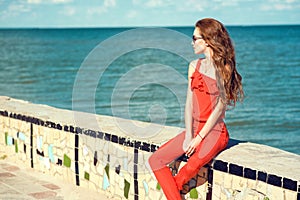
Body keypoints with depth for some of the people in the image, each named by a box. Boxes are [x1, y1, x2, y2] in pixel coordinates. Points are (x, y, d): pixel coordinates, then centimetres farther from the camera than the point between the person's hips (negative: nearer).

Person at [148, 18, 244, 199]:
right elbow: (189, 103, 5)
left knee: (192, 166, -33)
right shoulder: (195, 66, 11)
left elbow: (220, 107, -12)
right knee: (155, 160, -10)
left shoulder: (224, 68, -7)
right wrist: (188, 135, -7)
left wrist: (199, 137, -15)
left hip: (214, 131, -7)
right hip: (194, 128, 7)